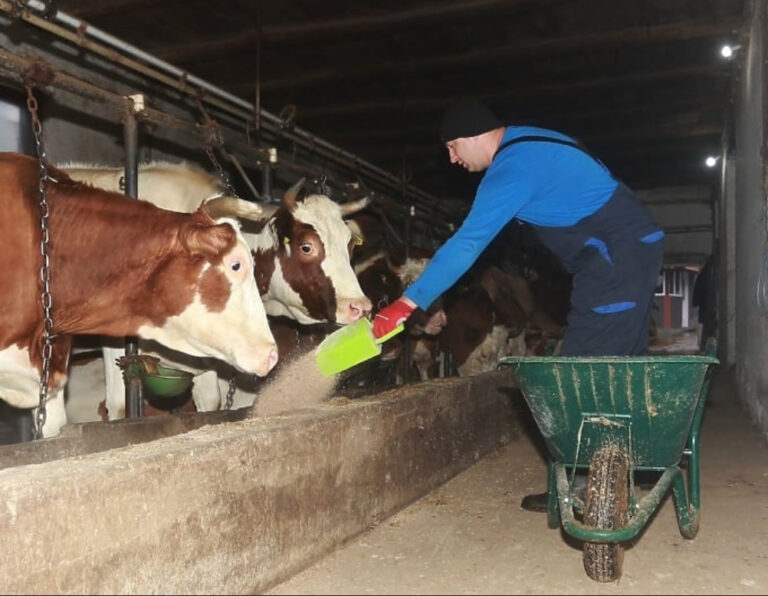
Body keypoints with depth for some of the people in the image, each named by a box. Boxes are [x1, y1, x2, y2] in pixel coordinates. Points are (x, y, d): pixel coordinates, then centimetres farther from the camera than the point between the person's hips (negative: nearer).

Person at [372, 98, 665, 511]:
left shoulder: (511, 168, -17)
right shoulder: (528, 141, 13)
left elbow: (466, 245, -24)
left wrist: (405, 304, -24)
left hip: (616, 257, -10)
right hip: (636, 247, 10)